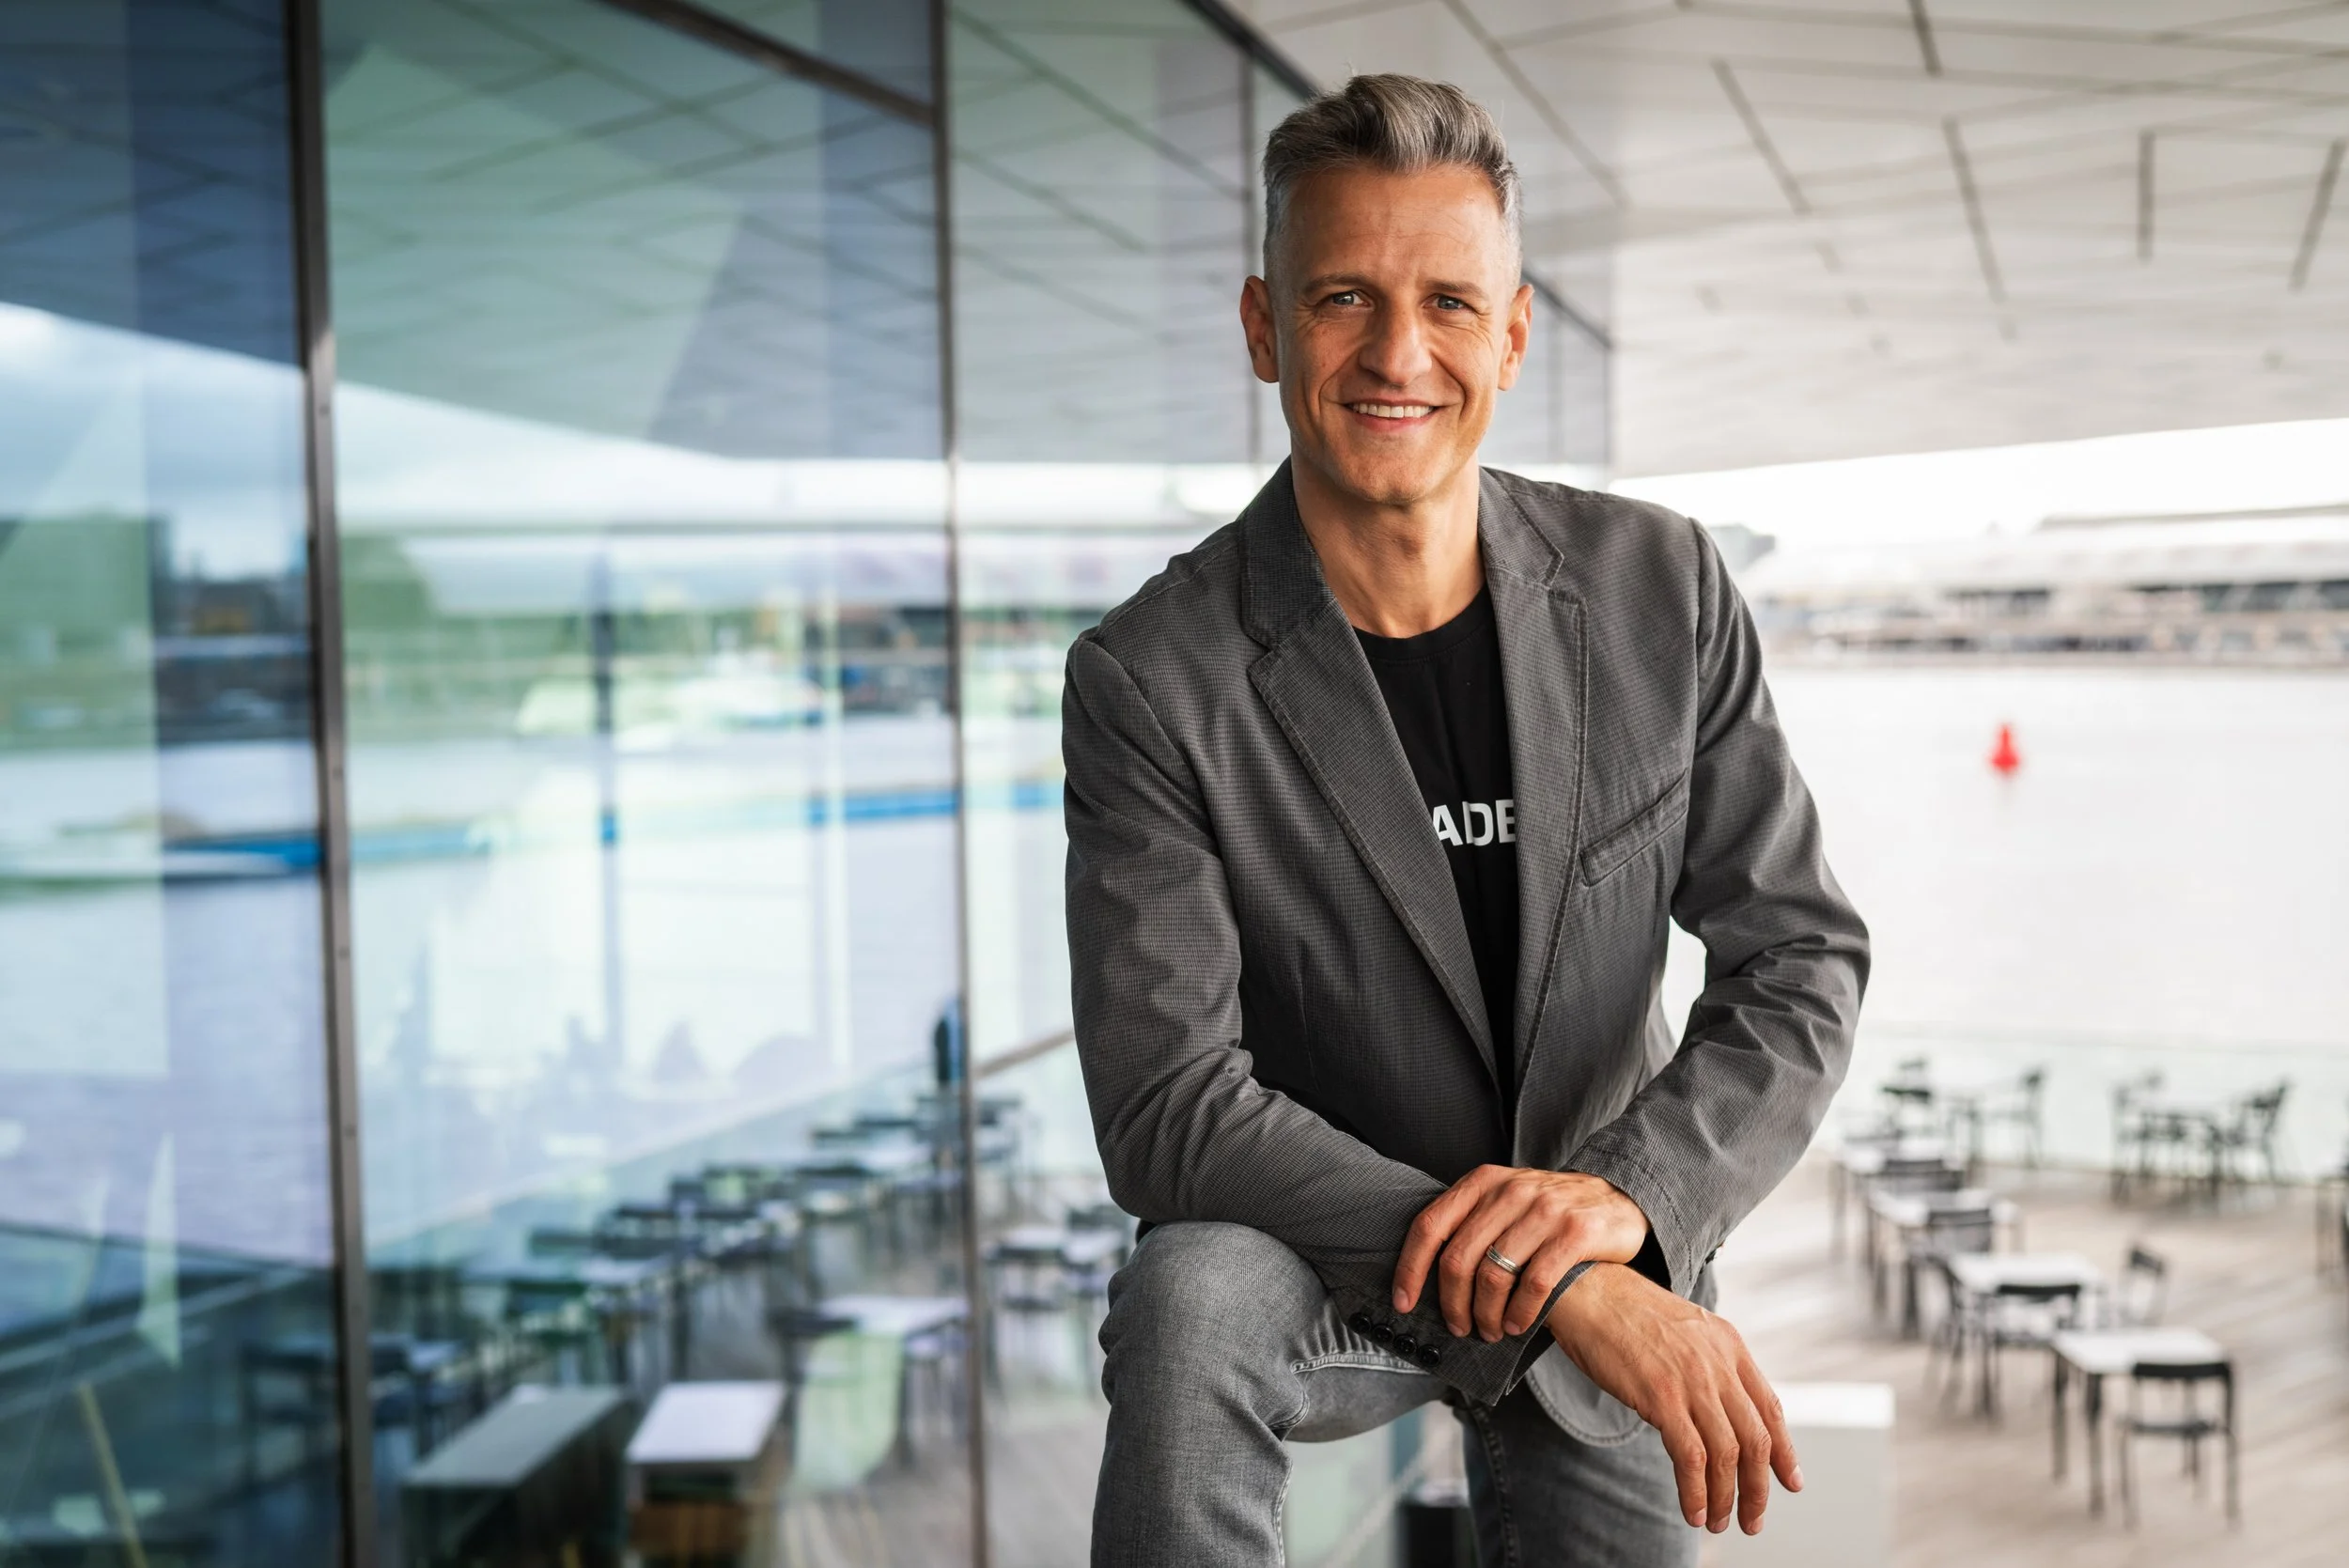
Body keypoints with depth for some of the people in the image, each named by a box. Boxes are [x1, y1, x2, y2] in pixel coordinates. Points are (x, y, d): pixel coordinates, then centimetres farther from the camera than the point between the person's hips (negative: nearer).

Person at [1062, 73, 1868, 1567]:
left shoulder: (1664, 589, -10)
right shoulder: (1150, 682, -20)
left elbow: (1801, 956, -7)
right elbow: (1167, 1109, -25)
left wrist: (1624, 1191, -26)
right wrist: (1567, 1289, -32)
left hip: (1615, 1277, 4)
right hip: (1322, 1260, -3)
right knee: (1188, 1301, -34)